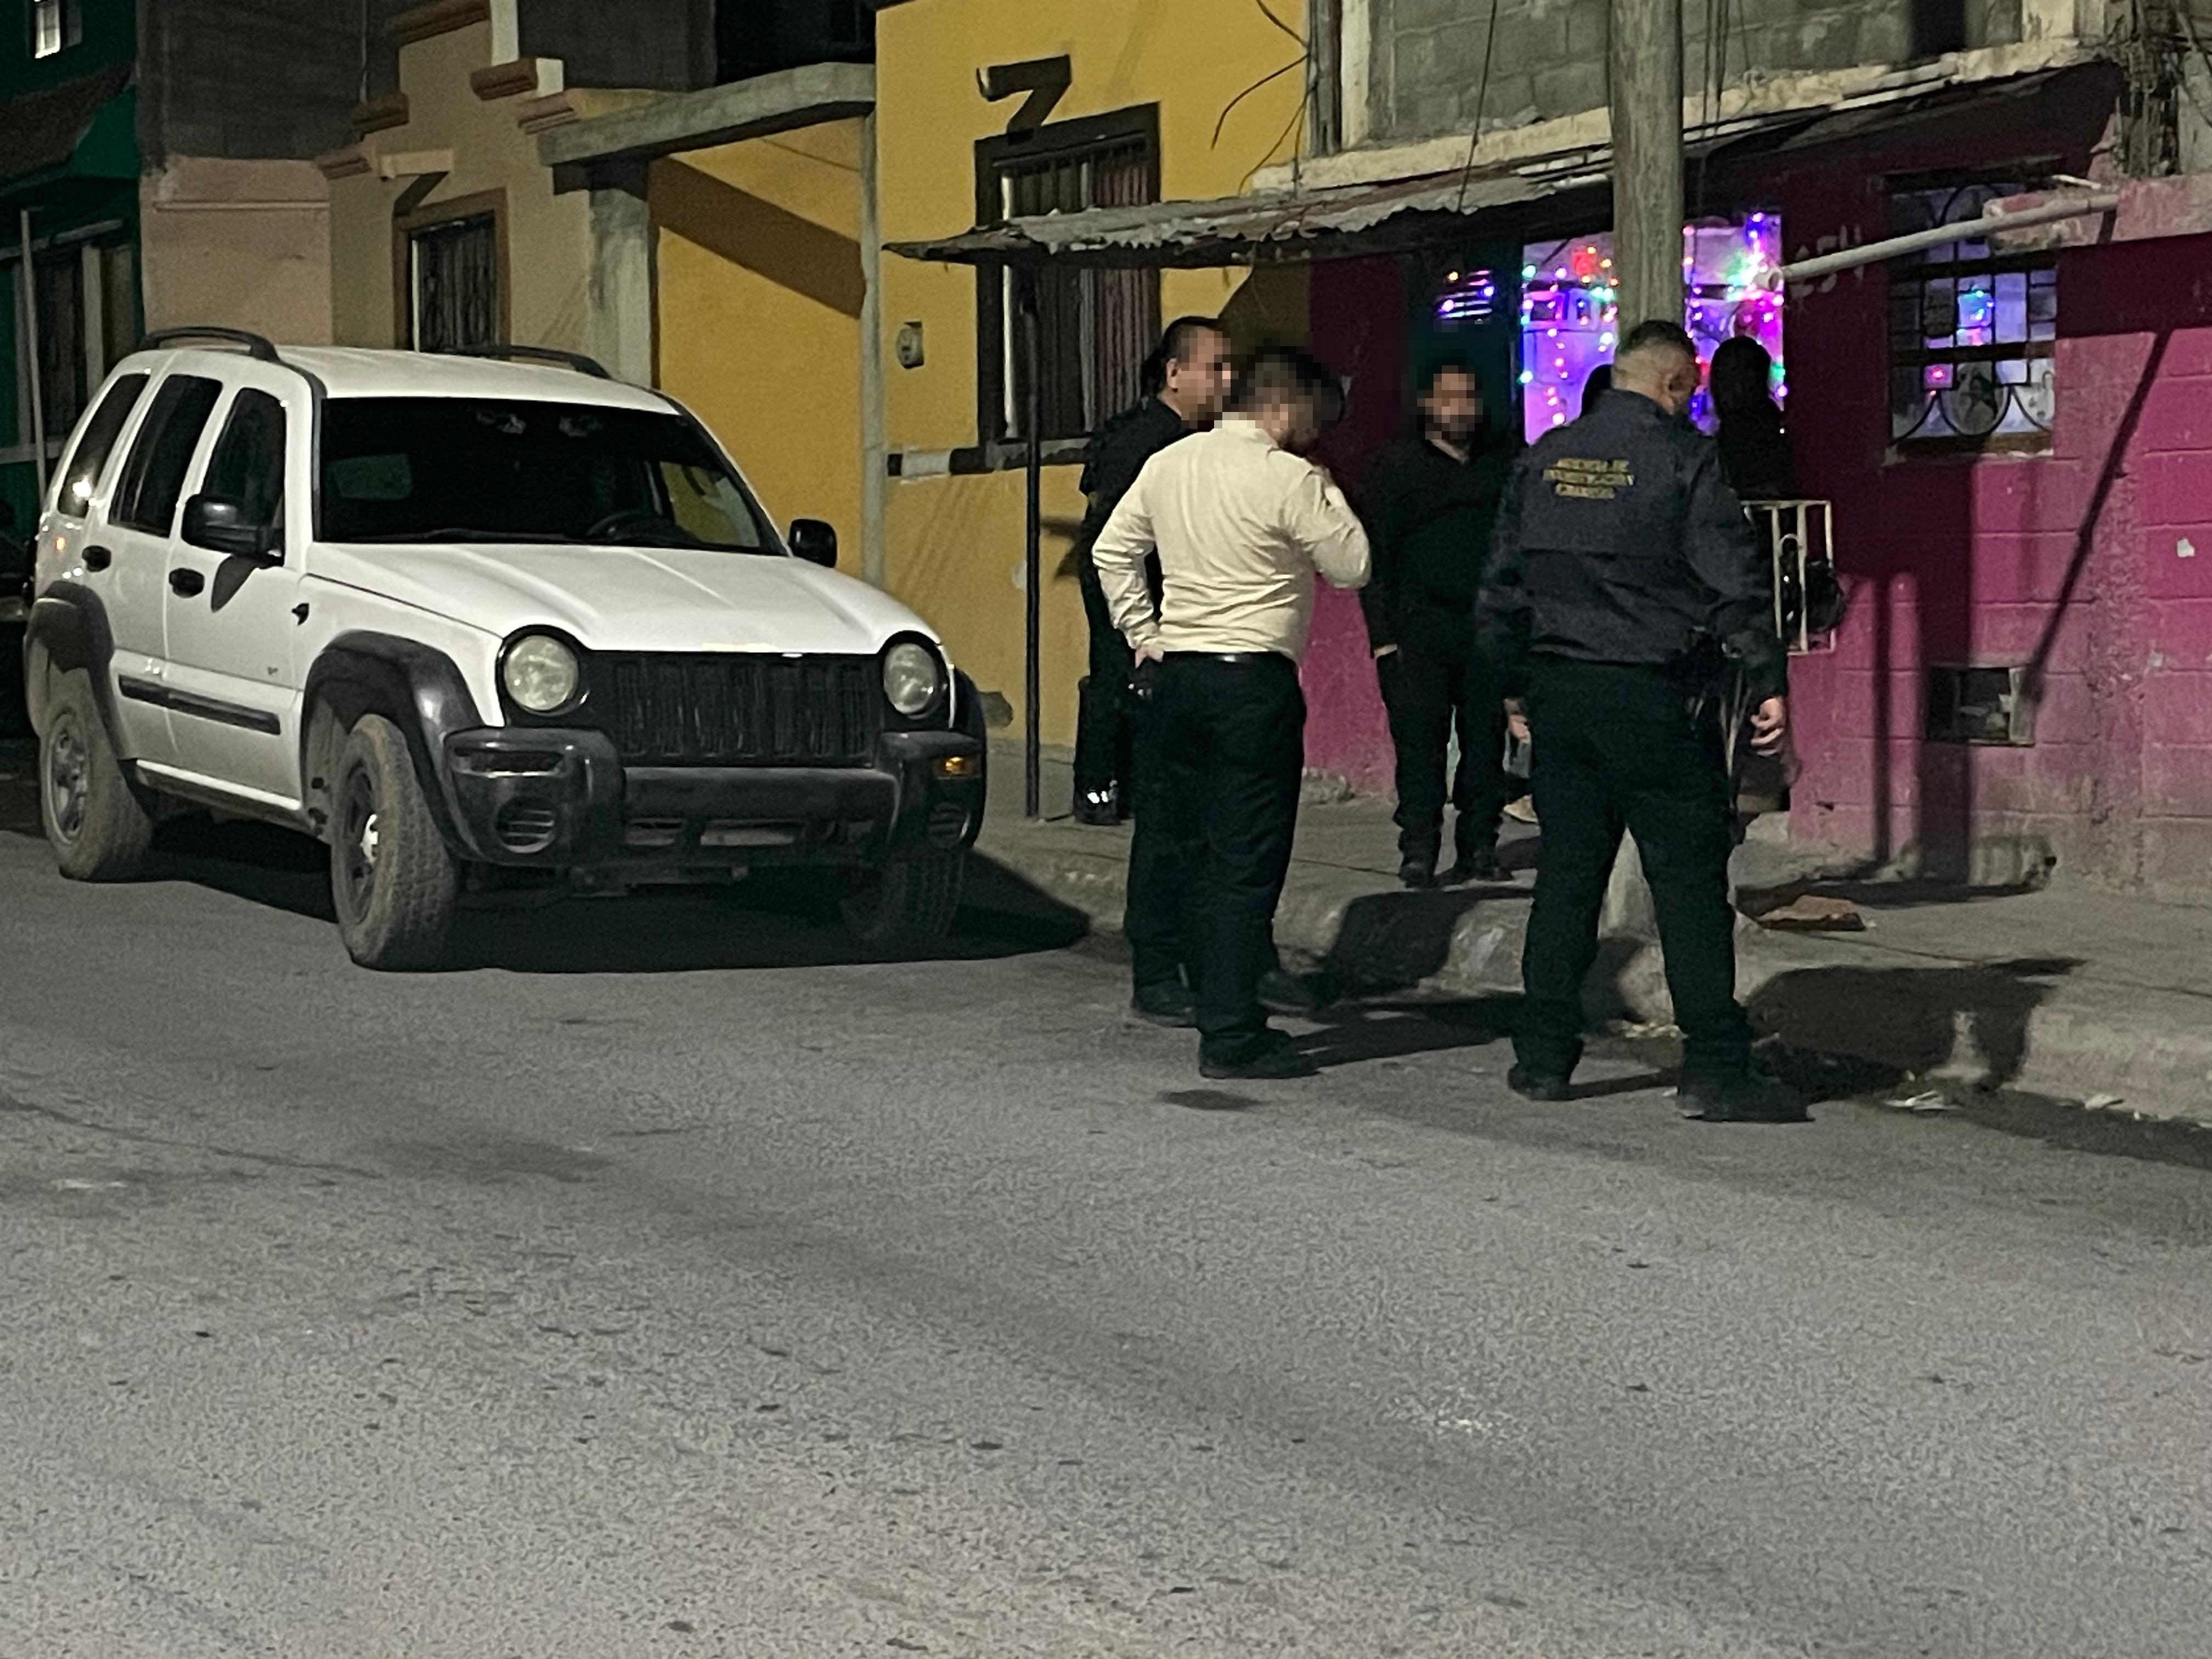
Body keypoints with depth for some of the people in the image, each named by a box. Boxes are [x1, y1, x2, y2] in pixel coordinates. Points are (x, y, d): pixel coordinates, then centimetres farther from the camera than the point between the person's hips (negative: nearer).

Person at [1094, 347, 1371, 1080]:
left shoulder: (1168, 463, 10)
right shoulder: (1288, 479, -11)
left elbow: (1112, 550, 15)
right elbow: (1352, 567, -5)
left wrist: (1143, 634, 18)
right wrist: (1328, 492, 7)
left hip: (1179, 673, 7)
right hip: (1255, 677, -7)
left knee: (1200, 854, 13)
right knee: (1249, 861, -5)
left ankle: (1219, 1010, 19)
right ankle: (1231, 1035, -7)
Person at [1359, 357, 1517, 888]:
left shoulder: (1501, 465, 14)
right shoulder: (1398, 465, 5)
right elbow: (1375, 553, 2)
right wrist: (1382, 634, -6)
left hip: (1484, 626, 3)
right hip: (1418, 626, -3)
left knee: (1486, 736, 3)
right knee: (1419, 739, -5)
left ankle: (1479, 847, 10)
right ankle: (1418, 851, -1)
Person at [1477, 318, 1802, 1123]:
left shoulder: (1546, 457, 10)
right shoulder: (1682, 457, -6)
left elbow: (1502, 586, 13)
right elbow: (1735, 581, -11)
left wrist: (1520, 680, 21)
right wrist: (1766, 680, -7)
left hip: (1559, 690, 6)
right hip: (1653, 695, -5)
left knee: (1567, 869, 12)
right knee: (1689, 877, -2)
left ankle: (1543, 1053, 14)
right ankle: (1715, 1068, -3)